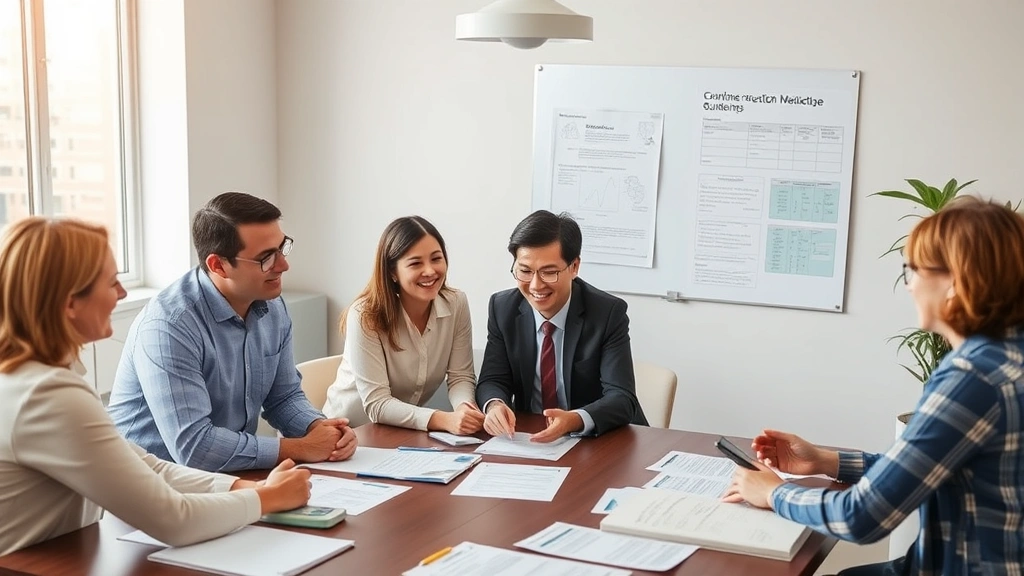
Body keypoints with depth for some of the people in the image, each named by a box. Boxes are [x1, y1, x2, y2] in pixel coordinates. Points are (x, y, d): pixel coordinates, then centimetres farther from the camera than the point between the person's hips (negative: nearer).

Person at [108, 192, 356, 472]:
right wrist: (301, 448, -20)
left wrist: (319, 428, -9)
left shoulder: (272, 307, 1)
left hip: (233, 473, 7)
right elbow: (192, 445, -26)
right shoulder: (168, 326, -22)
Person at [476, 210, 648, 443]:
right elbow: (493, 380, -1)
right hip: (530, 440, 3)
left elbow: (621, 398, -18)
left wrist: (574, 420, -38)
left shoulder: (609, 313, -12)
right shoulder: (503, 308, -2)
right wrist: (495, 406, -26)